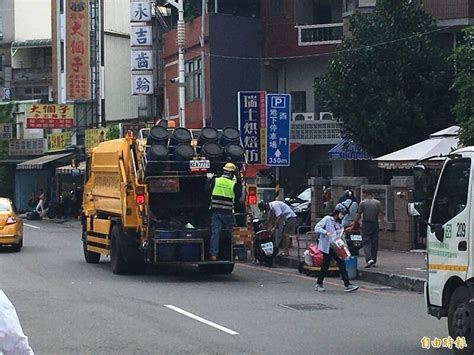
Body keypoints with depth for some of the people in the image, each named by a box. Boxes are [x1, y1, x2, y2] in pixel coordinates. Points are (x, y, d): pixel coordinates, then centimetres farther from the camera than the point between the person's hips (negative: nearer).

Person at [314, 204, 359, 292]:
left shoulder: (338, 222, 15)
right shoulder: (327, 219, -8)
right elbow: (317, 228, -16)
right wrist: (326, 233, -27)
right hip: (327, 246, -7)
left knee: (342, 264, -1)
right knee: (325, 266, 0)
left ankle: (347, 285, -2)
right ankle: (319, 284, 16)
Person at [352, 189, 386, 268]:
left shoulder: (362, 203, -3)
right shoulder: (377, 202, 4)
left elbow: (358, 215, -3)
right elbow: (381, 215, -1)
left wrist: (354, 224, 6)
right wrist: (383, 225, 3)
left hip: (366, 224, -3)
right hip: (375, 224, 3)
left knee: (366, 242, -3)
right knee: (374, 243, 9)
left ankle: (369, 259, -21)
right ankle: (374, 261, 13)